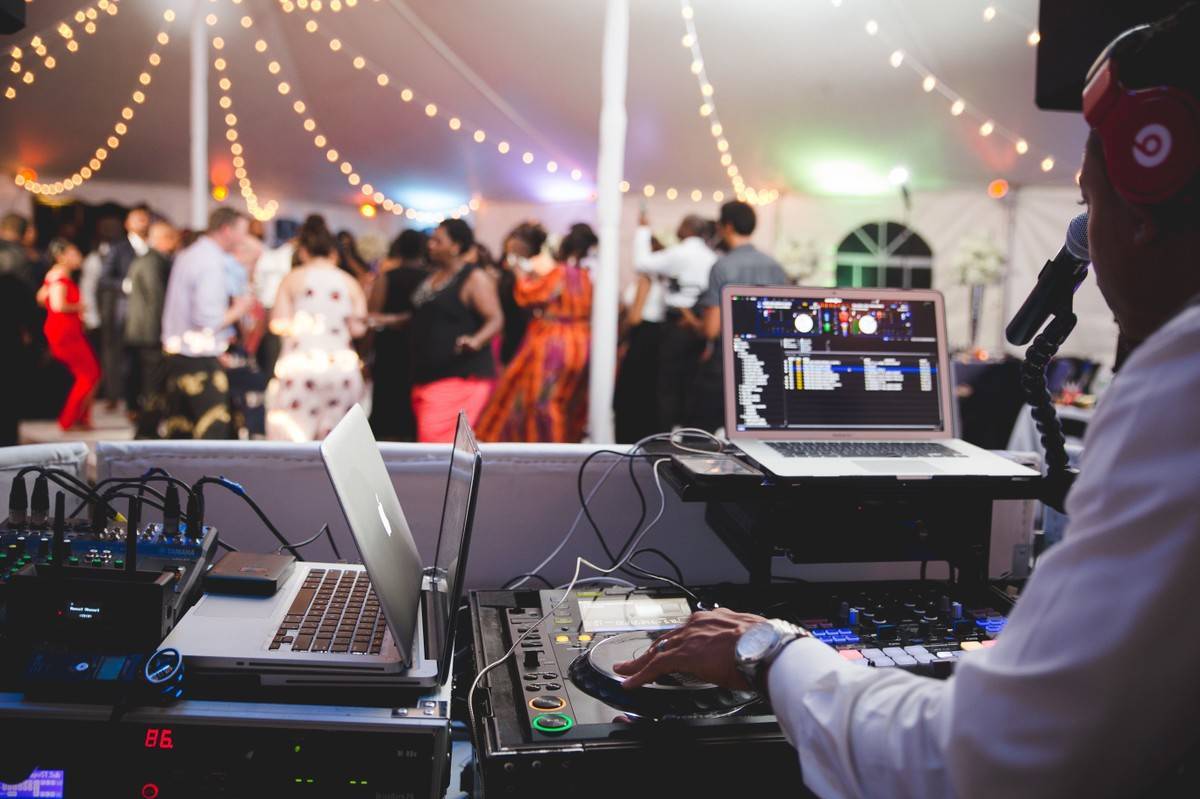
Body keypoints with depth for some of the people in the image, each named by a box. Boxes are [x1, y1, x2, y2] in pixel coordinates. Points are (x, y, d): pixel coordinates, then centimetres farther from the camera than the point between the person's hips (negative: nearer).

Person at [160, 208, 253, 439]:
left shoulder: (187, 255, 14)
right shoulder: (212, 263, -16)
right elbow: (206, 321, -23)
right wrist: (237, 311, -8)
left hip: (176, 356, 9)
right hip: (201, 361, -9)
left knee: (179, 432, 12)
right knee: (213, 432, -6)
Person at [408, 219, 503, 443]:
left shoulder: (474, 279, -8)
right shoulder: (432, 277, 18)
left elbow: (495, 319, -16)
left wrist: (476, 341, -35)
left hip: (461, 376, -9)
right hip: (427, 375, 9)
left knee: (437, 440, -16)